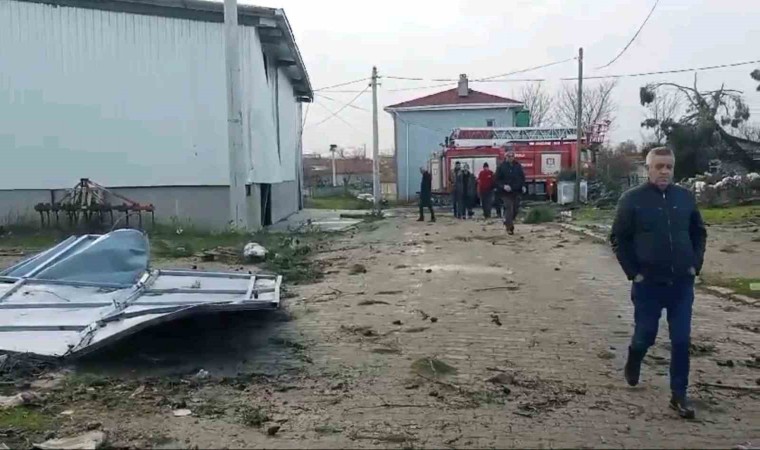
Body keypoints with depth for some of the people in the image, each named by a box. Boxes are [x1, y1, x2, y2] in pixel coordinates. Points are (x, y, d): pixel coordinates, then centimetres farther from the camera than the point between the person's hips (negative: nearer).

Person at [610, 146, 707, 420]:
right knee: (645, 335, 9)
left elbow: (699, 233, 14)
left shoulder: (685, 197, 3)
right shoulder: (632, 199, -8)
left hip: (682, 283, 3)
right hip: (648, 284, -3)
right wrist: (633, 272, -8)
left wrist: (695, 264, 4)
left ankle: (679, 395, 15)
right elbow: (618, 238, -4)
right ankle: (633, 361, 42)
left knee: (681, 340, 3)